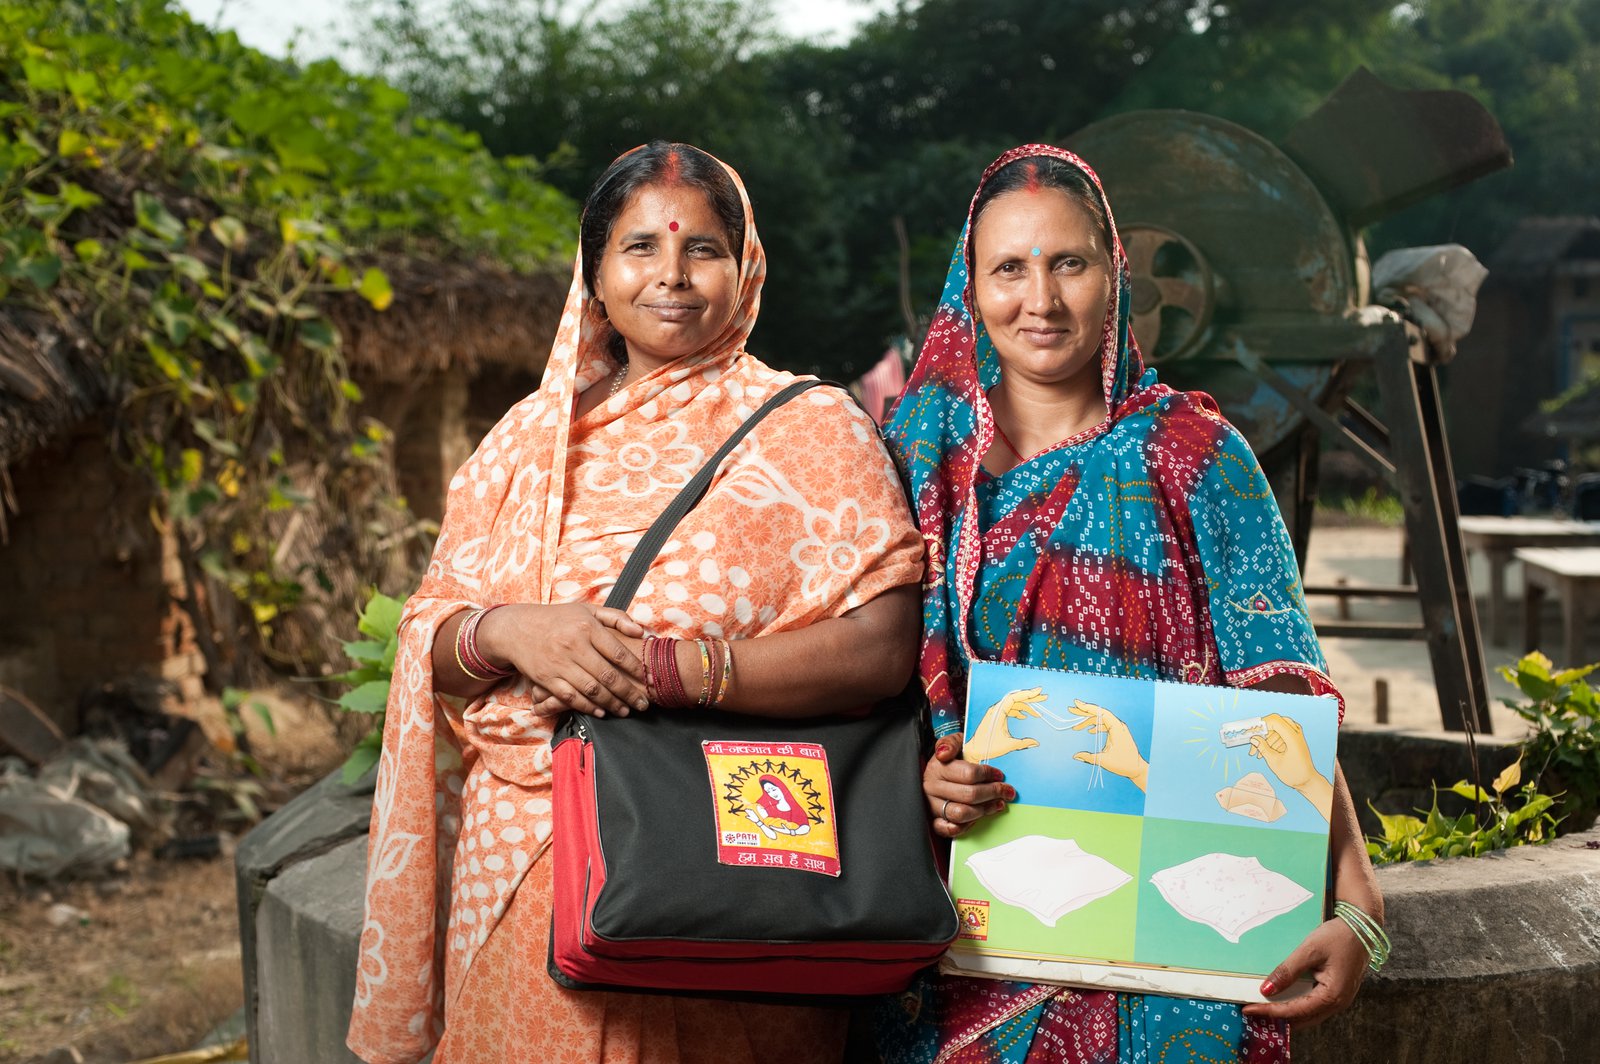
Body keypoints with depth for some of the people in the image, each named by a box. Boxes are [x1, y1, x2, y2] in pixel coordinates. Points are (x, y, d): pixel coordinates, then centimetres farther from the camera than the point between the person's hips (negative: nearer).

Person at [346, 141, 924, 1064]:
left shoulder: (810, 432, -2)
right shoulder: (531, 435, 11)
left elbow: (881, 650, -15)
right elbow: (429, 643, 9)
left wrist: (666, 668, -21)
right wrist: (507, 632, -14)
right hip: (523, 871, 3)